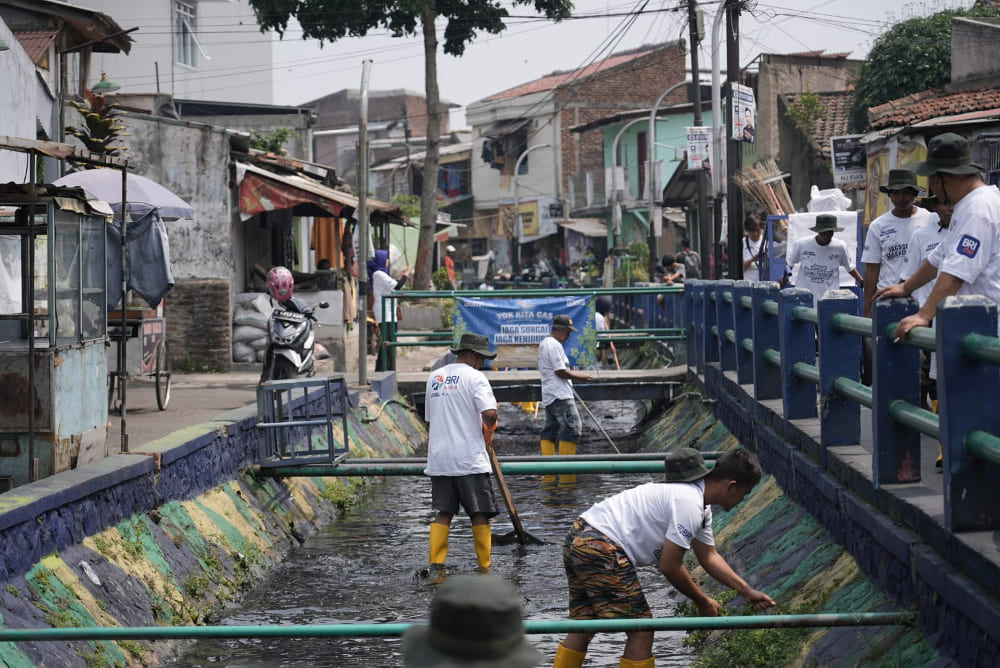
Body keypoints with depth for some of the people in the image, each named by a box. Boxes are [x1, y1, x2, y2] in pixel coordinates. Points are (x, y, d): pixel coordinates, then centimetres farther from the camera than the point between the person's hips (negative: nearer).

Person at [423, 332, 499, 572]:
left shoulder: (434, 377, 14)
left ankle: (436, 564, 0)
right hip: (470, 458, -5)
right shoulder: (474, 376, -7)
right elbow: (489, 413, -19)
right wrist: (489, 426, 2)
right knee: (480, 514, 2)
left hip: (439, 459, 5)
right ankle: (484, 569, 3)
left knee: (443, 513, 9)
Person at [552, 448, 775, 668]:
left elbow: (709, 557, 27)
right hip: (601, 551, -11)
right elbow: (669, 567, -12)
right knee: (641, 632, -2)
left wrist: (748, 591, 23)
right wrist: (702, 602, 2)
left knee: (583, 629, 17)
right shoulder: (689, 504, -16)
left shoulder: (700, 505, 16)